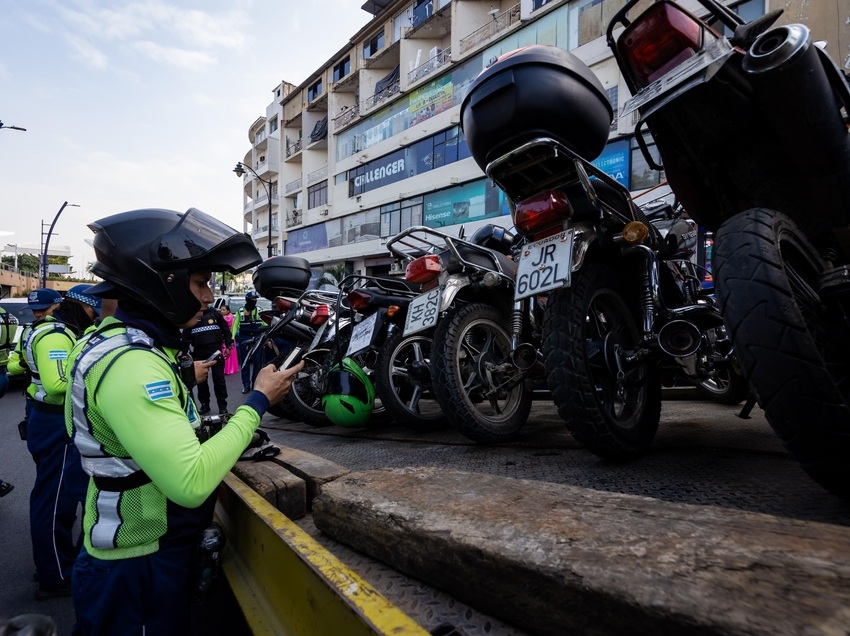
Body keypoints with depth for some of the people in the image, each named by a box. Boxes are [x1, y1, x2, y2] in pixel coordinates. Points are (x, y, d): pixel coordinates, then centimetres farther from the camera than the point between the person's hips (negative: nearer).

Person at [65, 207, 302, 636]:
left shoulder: (127, 343, 4)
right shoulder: (129, 363, -30)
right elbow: (191, 482, -38)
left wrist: (182, 376, 16)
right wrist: (258, 402, -29)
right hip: (138, 569, -10)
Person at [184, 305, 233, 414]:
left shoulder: (214, 312, 4)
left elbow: (225, 329, 5)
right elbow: (186, 335, 7)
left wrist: (228, 346, 0)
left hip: (215, 350, -1)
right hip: (199, 352, 2)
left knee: (219, 379, 2)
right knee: (201, 380, 7)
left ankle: (222, 405, 10)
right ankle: (204, 404, 19)